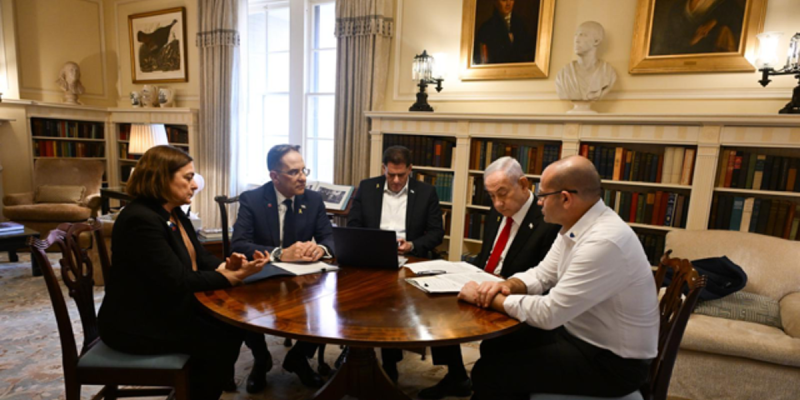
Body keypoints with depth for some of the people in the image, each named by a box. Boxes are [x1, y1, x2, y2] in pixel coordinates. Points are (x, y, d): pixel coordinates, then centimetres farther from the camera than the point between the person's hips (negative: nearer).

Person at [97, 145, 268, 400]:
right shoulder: (141, 220, -26)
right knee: (222, 339, -12)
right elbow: (177, 281, -28)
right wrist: (235, 277, -25)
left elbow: (199, 257, 7)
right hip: (136, 323, -9)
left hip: (165, 308, 9)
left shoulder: (173, 212, 5)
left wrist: (227, 265, -14)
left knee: (230, 325, 1)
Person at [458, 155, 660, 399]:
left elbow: (548, 313, -29)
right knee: (494, 349, 8)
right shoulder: (575, 226, -1)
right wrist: (508, 285, -13)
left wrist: (489, 298, -18)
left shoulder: (604, 241, -31)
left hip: (611, 360, -8)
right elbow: (541, 275, 7)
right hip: (578, 333, 8)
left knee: (489, 372, -12)